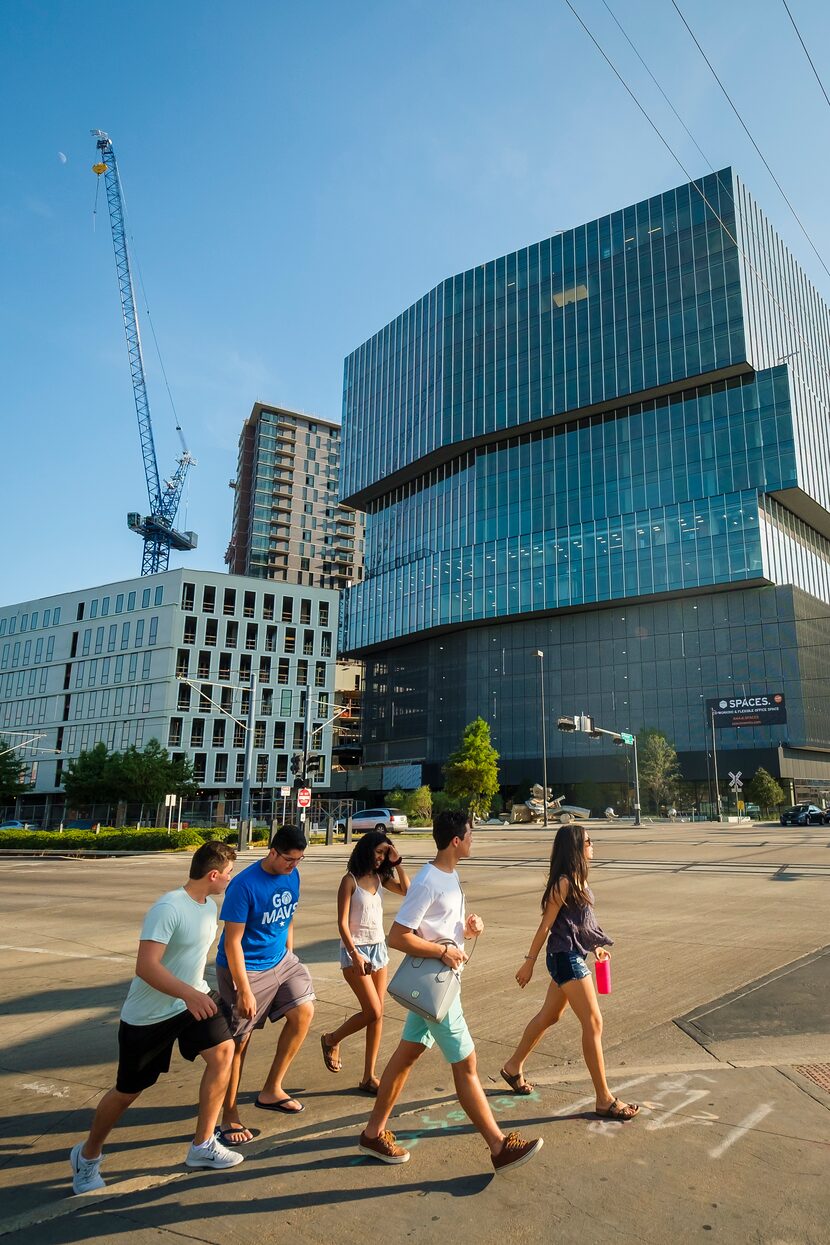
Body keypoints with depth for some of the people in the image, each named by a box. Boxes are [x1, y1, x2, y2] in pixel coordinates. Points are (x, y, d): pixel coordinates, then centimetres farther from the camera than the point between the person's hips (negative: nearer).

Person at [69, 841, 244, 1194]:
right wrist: (189, 994, -46)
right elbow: (145, 967, -36)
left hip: (193, 1001, 7)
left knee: (223, 1050, -12)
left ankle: (203, 1146, 4)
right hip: (148, 1015, -7)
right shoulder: (168, 909, -28)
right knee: (129, 1091, 9)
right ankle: (88, 1155, 38)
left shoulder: (210, 907, 0)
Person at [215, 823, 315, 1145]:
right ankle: (230, 1116, 22)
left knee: (304, 1011, -4)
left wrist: (289, 956, 13)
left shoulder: (292, 876, -5)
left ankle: (271, 1090, 12)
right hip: (245, 968, -6)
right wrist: (244, 991, -20)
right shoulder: (244, 885, -26)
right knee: (238, 1042, 4)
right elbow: (232, 941, -22)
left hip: (280, 961, 7)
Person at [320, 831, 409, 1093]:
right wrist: (354, 954, -17)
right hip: (356, 949, -6)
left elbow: (407, 891, -5)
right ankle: (332, 1040, 17)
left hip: (378, 947, 6)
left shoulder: (380, 878, 7)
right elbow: (342, 922, -12)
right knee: (373, 1012, -9)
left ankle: (369, 1077, 16)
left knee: (377, 1014, 6)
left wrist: (397, 863, -8)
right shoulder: (350, 880, -10)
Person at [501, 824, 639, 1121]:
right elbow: (545, 925, -16)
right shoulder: (564, 882, -20)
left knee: (549, 1015, 20)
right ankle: (604, 1099, 8)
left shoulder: (578, 879, 8)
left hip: (574, 955, 10)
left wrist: (594, 945, 19)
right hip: (566, 958, -10)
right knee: (593, 1023, -3)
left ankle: (514, 1066, 36)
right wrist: (529, 962, -12)